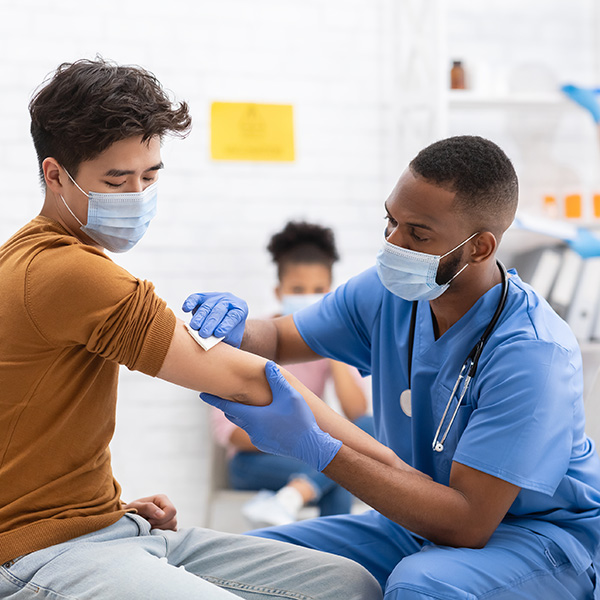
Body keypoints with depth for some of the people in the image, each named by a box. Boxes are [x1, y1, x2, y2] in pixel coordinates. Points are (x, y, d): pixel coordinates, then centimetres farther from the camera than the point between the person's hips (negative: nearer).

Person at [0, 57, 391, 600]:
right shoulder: (65, 272, -19)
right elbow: (242, 380, -17)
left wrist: (116, 506, 7)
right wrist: (395, 467, -12)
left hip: (107, 526, 11)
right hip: (44, 556, -11)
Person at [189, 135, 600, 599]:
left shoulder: (532, 353, -27)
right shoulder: (391, 292, -6)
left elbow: (466, 523, -30)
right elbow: (276, 339, 10)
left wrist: (314, 447, -34)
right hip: (425, 517, 6)